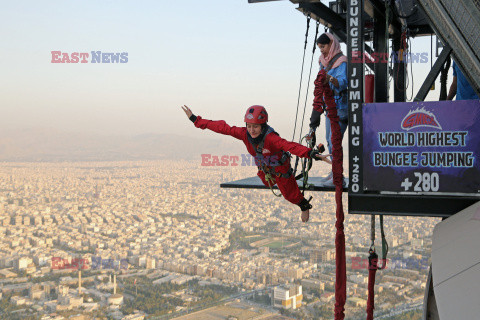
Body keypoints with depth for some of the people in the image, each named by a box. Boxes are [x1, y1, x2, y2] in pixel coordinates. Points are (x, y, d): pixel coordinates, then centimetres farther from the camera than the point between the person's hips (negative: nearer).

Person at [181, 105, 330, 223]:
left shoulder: (270, 138, -45)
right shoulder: (244, 133, -29)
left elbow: (291, 146, -59)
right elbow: (222, 128, -25)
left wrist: (312, 153, -75)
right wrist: (196, 120, -23)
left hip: (280, 168, -5)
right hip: (264, 168, 5)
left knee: (290, 194, 15)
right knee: (268, 183, 36)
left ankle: (304, 206, 47)